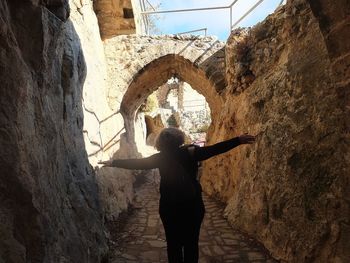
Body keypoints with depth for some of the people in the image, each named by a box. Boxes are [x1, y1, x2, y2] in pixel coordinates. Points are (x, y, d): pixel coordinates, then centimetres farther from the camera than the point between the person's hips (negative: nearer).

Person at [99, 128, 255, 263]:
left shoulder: (160, 158, -6)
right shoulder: (191, 152, -8)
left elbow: (137, 163, -2)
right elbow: (214, 149, -9)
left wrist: (114, 162, 8)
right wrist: (238, 140, -6)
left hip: (169, 208, 0)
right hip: (193, 206, 0)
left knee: (173, 243, 14)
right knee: (191, 243, 13)